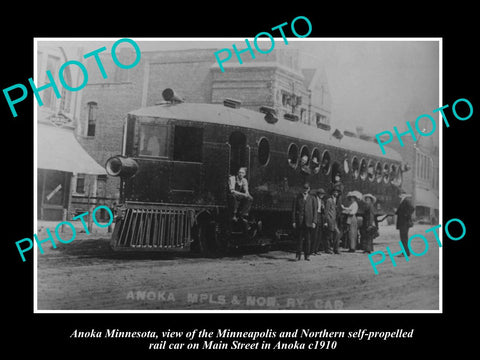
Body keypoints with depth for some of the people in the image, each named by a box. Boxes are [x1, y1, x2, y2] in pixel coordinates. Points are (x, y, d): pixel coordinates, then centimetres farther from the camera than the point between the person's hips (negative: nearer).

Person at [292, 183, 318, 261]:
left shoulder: (312, 199, 9)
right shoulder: (297, 198, 7)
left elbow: (315, 211, 6)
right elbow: (293, 210, 5)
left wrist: (314, 222, -4)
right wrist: (293, 221, -3)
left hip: (308, 222, 1)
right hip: (299, 221, -1)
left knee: (308, 239, 3)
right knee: (299, 239, -1)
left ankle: (307, 255, 11)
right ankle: (298, 255, 4)